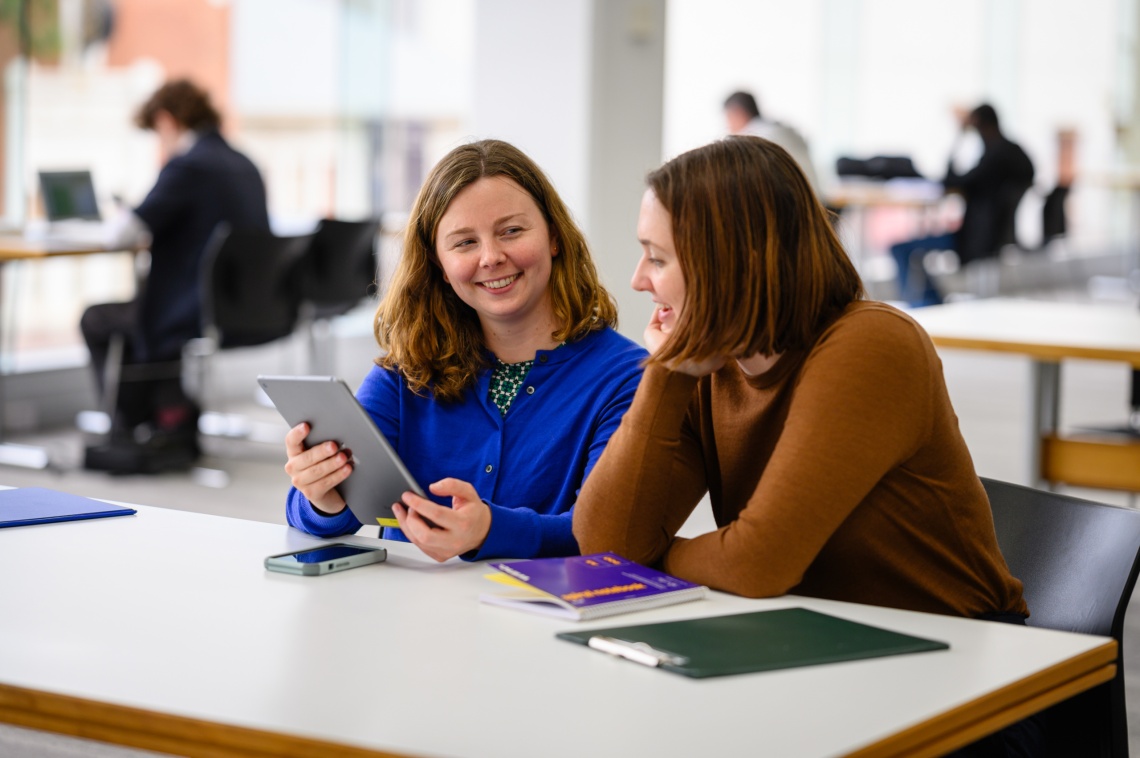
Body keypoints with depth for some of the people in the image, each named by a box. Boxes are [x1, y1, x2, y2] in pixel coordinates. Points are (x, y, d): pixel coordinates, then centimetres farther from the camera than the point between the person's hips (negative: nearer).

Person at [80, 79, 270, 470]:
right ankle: (177, 423, 25)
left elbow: (126, 231, -18)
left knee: (97, 320, 14)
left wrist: (119, 220, 5)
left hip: (200, 318, -8)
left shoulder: (187, 165, -16)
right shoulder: (245, 165, 10)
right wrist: (146, 223, 19)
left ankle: (131, 429, 17)